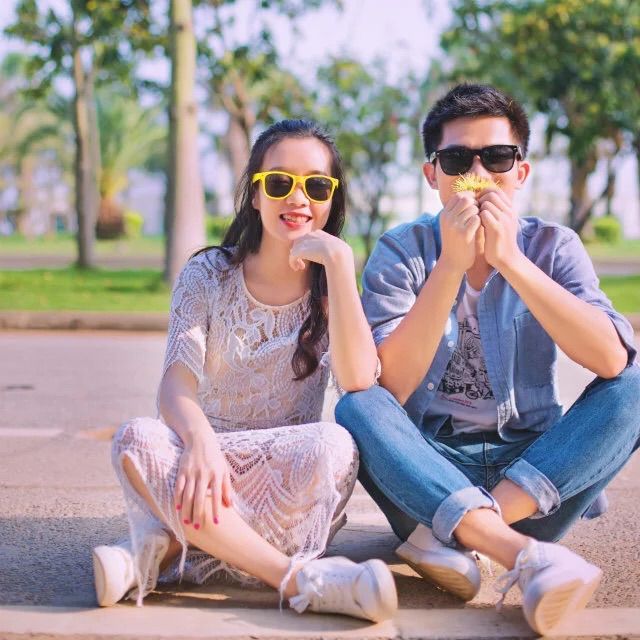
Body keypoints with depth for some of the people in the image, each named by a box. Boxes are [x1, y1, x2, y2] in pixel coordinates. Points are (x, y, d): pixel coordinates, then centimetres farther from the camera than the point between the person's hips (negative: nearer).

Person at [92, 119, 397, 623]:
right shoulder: (208, 276, 0)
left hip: (290, 482, 0)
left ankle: (163, 549, -26)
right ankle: (299, 578, -36)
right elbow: (177, 384, -14)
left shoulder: (331, 285, 1)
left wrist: (338, 261, -22)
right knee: (138, 439, -31)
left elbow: (358, 379, -19)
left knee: (332, 444, -34)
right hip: (211, 468, 0)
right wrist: (200, 441, -37)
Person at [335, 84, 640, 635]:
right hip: (428, 474, -1)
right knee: (356, 406, -28)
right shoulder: (402, 251, -4)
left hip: (534, 475, 1)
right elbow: (387, 389, -17)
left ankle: (448, 539, -31)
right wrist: (451, 265, -24)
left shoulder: (553, 247, -1)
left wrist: (509, 260, -25)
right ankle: (526, 555, -42)